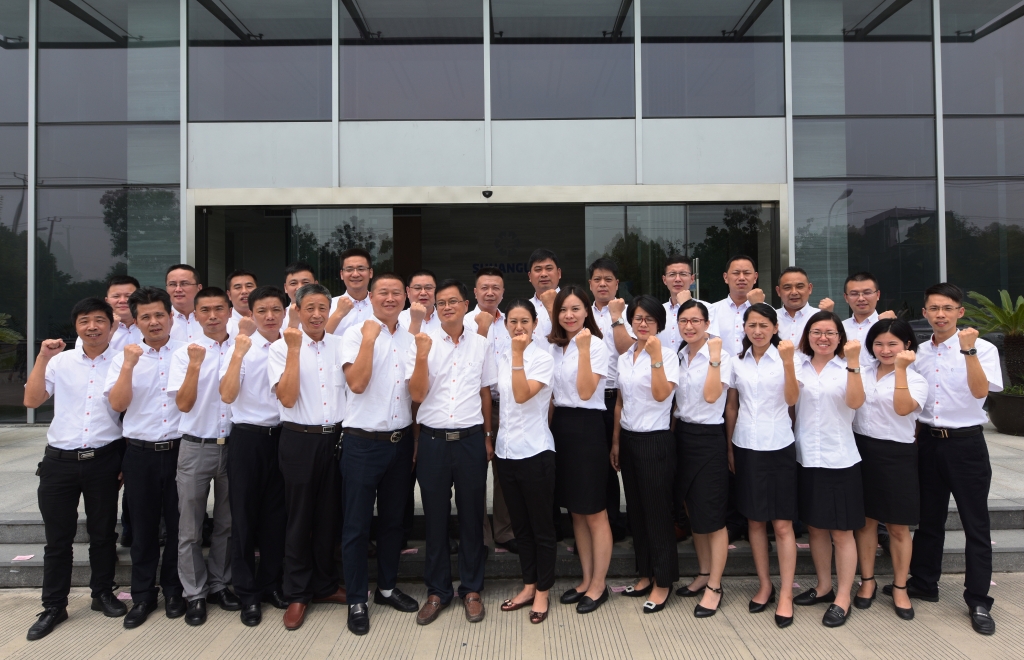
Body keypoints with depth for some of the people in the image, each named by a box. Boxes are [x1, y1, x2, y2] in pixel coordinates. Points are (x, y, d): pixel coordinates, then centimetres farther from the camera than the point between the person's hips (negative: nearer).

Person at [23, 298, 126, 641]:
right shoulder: (60, 361, 4)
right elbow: (31, 400, -2)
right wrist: (42, 358, -11)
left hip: (104, 459, -1)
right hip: (59, 459, 2)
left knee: (103, 533, 11)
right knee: (58, 536, 8)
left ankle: (103, 593, 28)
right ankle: (54, 606, 21)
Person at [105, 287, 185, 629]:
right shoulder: (124, 357, 6)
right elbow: (117, 403, -6)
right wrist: (129, 365, -14)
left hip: (179, 449, -1)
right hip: (140, 453, 1)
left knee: (178, 524, 9)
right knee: (144, 526, 12)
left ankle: (173, 590, 26)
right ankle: (142, 596, 25)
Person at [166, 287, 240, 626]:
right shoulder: (185, 353, 0)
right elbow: (184, 404, -10)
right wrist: (195, 365, -18)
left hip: (233, 445, 1)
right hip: (196, 446, -1)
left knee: (227, 523, 12)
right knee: (190, 527, 6)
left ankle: (219, 585, 28)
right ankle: (195, 594, 20)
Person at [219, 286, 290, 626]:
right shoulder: (241, 347, -5)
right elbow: (227, 395, -17)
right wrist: (238, 354, -23)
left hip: (282, 435, 3)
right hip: (248, 436, -3)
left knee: (277, 513, 12)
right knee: (244, 515, 6)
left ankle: (270, 583, 28)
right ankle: (247, 593, 19)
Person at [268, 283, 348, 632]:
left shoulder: (340, 345, 4)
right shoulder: (281, 347, -5)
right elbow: (287, 398, -17)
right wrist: (294, 349, -18)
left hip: (335, 438, 3)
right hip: (299, 440, -3)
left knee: (329, 515, 14)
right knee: (299, 518, 7)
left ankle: (325, 585, 31)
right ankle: (296, 594, 22)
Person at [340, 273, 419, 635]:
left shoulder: (411, 339, 9)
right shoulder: (356, 334, -5)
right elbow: (357, 383, -19)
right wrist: (369, 338, -18)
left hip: (401, 440, 5)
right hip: (363, 442, -5)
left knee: (393, 520, 16)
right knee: (357, 524, 4)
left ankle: (387, 587, 32)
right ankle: (356, 601, 17)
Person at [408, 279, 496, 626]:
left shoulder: (481, 344, 4)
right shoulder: (423, 343, 0)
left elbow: (485, 393, 12)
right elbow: (417, 395, -8)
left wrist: (487, 437, 12)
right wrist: (423, 354, -18)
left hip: (470, 439, 1)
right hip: (433, 439, -1)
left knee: (472, 516, 9)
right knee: (435, 517, 9)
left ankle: (471, 589, 24)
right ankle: (437, 591, 24)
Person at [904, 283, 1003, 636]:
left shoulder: (983, 349, -7)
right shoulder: (918, 352, 6)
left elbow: (980, 391, -23)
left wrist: (968, 350, -31)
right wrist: (913, 438, 12)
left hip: (966, 443, -4)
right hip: (928, 441, 4)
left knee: (975, 523, 4)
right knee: (928, 518, 15)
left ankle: (978, 600, 15)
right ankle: (923, 583, 29)